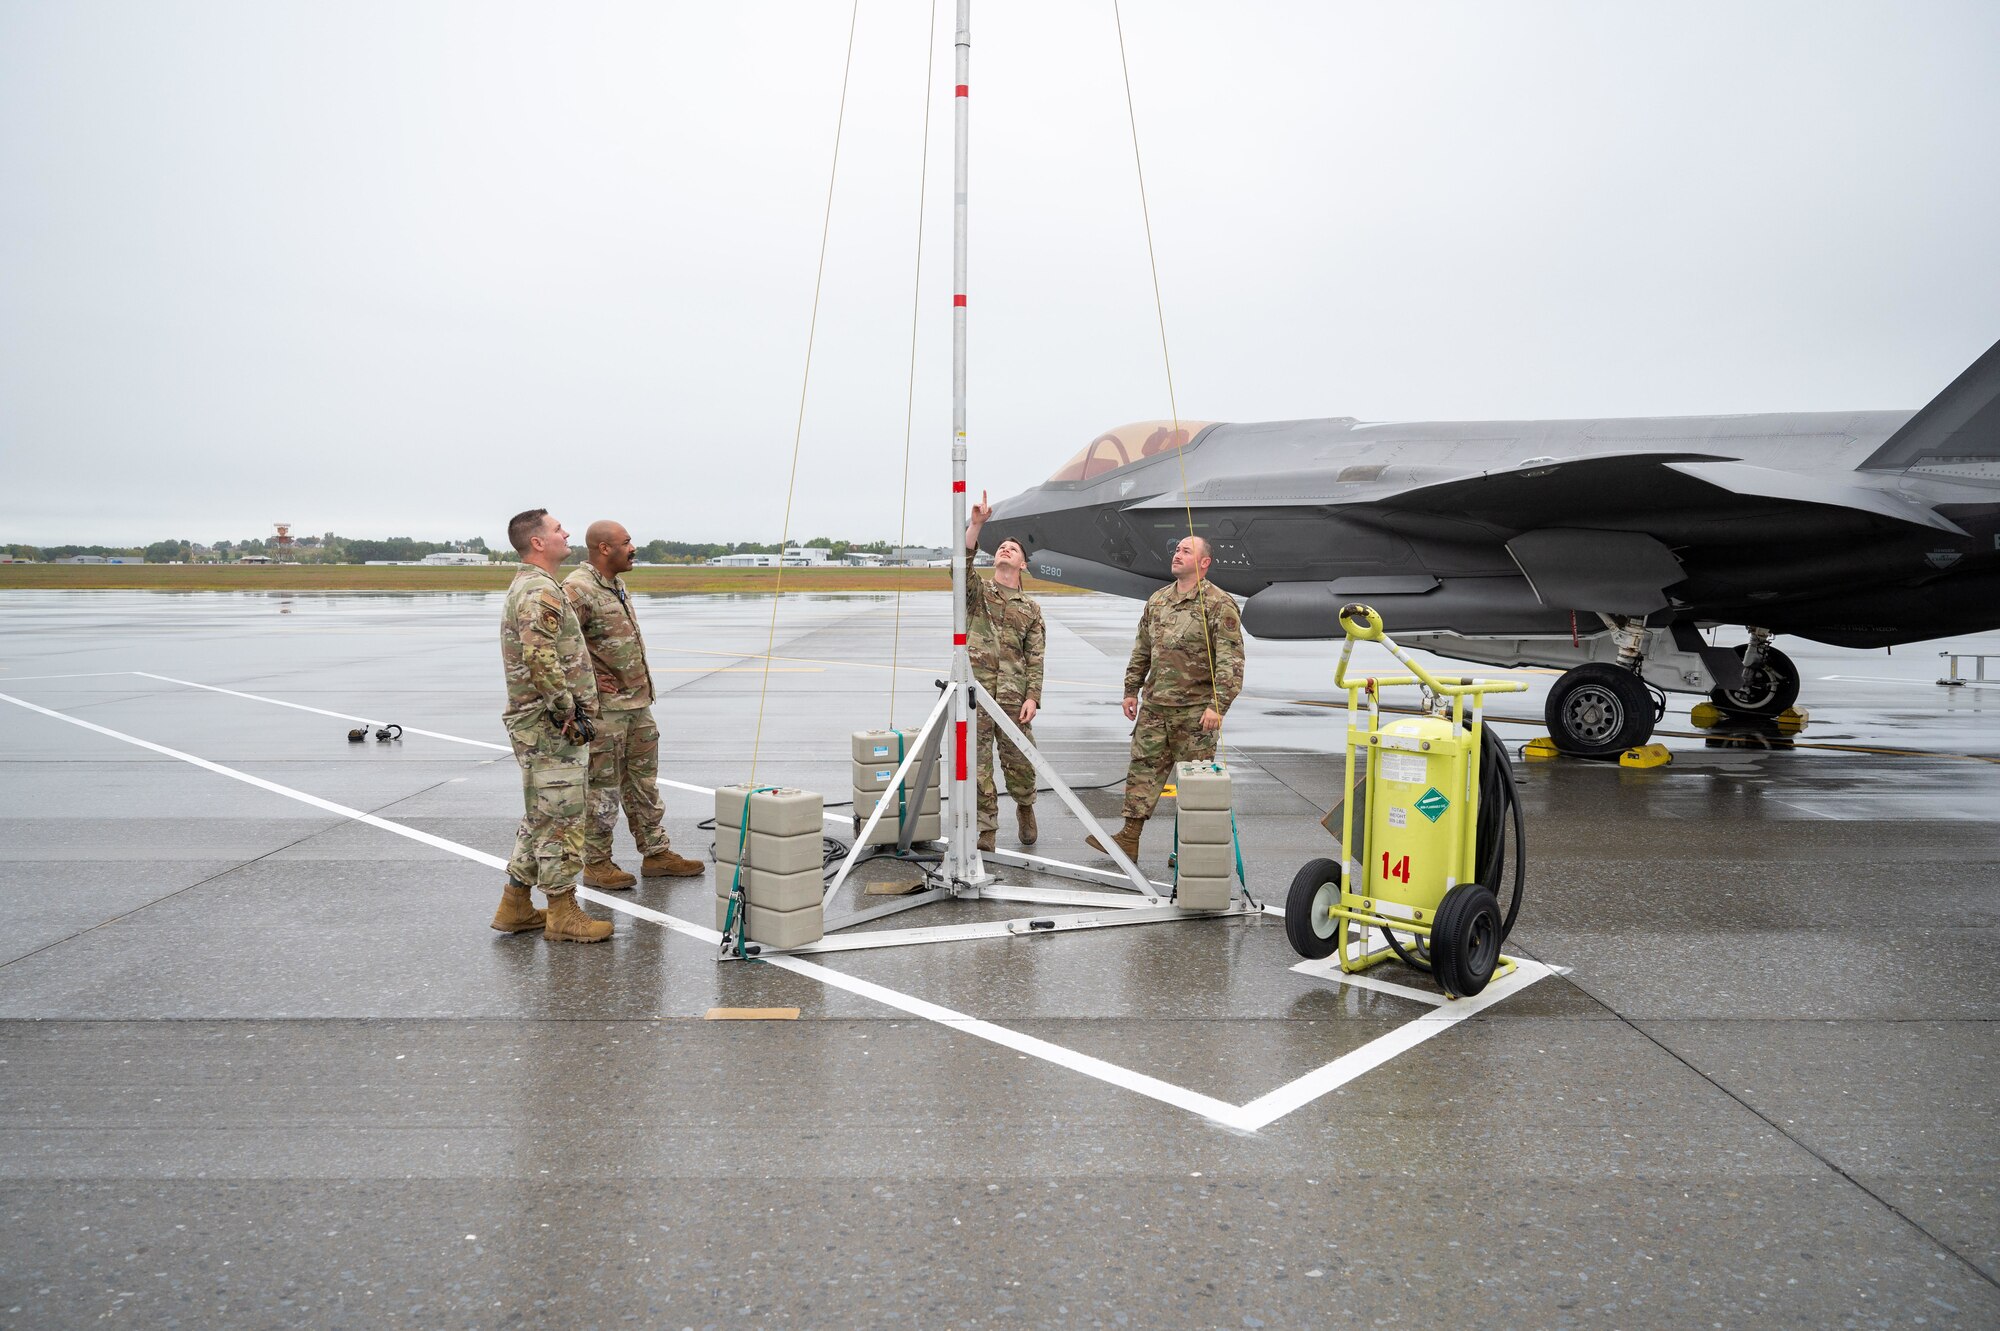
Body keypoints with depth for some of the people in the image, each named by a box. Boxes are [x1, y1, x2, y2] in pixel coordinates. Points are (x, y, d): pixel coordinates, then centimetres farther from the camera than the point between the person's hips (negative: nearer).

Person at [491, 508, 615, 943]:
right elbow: (541, 662, -26)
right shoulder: (541, 591, -16)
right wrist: (570, 714, -19)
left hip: (540, 726, 11)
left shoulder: (527, 587, 19)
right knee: (561, 818, -3)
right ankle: (562, 913, 6)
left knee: (541, 818, 17)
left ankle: (515, 906, 24)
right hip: (551, 728, -11)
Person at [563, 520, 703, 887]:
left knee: (644, 782, 15)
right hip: (604, 706, -9)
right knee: (603, 787, 0)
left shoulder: (617, 585, 14)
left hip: (637, 702, 9)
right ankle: (597, 864, 11)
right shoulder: (577, 590, -17)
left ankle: (656, 853, 23)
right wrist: (587, 679, -17)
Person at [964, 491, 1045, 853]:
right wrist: (976, 524, -21)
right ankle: (986, 830, 9)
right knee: (977, 763, 0)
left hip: (1013, 695, 1)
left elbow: (1035, 657, 6)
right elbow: (961, 565, -11)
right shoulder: (977, 590, 10)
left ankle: (1025, 809, 34)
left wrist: (1033, 697, -6)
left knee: (1019, 761, 6)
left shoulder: (1030, 609, 12)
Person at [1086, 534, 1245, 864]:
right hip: (1154, 706, 6)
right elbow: (1141, 650, 21)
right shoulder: (1157, 600, 12)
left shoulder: (1220, 604, -9)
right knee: (1143, 768, 6)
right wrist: (1131, 690, 18)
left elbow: (1231, 661, -15)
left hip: (1195, 711, -6)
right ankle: (1129, 840, 11)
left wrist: (1218, 705, -21)